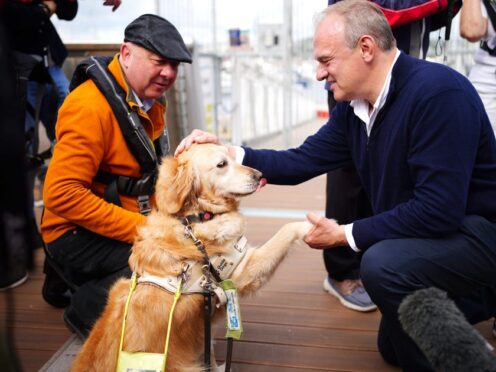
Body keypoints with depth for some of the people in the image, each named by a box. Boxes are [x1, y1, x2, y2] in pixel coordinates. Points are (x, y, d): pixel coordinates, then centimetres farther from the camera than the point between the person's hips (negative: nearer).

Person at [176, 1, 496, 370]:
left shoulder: (438, 92, -29)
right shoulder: (353, 105, -2)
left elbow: (439, 209, -33)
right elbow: (301, 162, 1)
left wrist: (345, 235, -23)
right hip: (423, 230, 9)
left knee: (383, 263, -35)